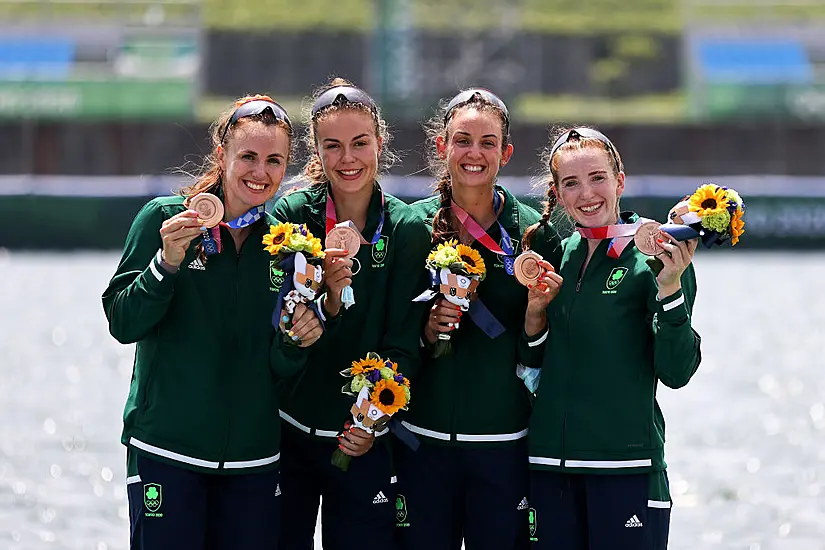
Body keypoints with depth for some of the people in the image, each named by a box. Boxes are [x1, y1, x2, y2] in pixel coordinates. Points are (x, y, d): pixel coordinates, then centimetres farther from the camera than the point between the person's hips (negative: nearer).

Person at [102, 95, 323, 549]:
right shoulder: (163, 218, -3)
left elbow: (279, 367, 9)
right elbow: (122, 324, -8)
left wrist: (296, 343, -13)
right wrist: (167, 262, -21)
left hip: (252, 460, 3)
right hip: (167, 451, -3)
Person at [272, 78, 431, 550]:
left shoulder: (408, 231, -2)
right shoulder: (292, 215, -4)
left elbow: (403, 346, -4)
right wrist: (328, 301, -28)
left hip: (364, 442, 1)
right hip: (287, 433, 0)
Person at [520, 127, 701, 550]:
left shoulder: (653, 257, -4)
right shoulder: (554, 255, 10)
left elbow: (676, 372, -10)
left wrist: (670, 286, -20)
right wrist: (534, 311, -2)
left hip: (627, 465, -4)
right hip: (549, 464, 4)